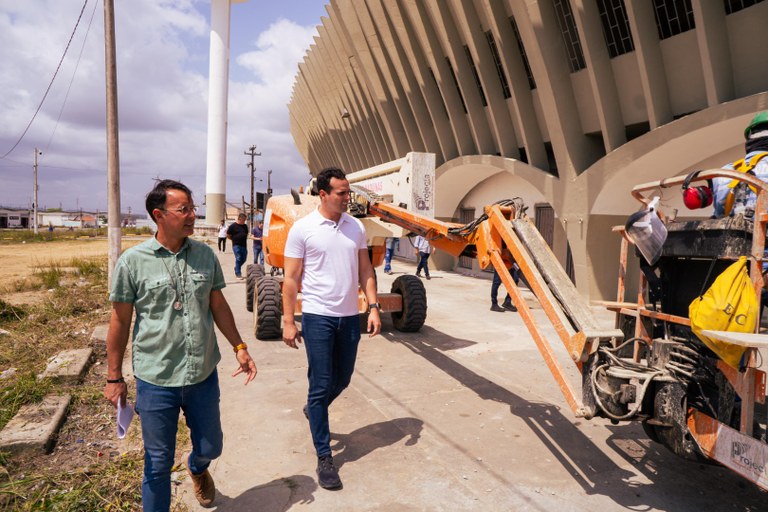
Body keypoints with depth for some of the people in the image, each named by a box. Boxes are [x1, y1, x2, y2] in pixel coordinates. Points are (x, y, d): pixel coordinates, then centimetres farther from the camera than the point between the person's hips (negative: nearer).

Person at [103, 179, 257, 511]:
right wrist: (114, 378, 0)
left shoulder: (205, 255, 0)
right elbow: (120, 322, -3)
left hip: (204, 375, 4)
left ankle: (197, 468, 55)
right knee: (159, 462, 9)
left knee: (210, 447, 20)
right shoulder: (133, 261, -9)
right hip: (156, 381, -3)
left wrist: (239, 347, 4)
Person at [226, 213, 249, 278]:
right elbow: (228, 235, -1)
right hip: (236, 245, -6)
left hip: (244, 245, 6)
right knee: (238, 259, -8)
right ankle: (238, 273, -1)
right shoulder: (233, 226, -5)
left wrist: (244, 240, 13)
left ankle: (237, 269, 30)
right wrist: (234, 240, 2)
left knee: (244, 259, 7)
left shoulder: (245, 226, 11)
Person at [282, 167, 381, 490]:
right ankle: (324, 457, 15)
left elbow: (365, 270, 9)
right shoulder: (302, 229, -8)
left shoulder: (356, 227, 5)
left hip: (350, 316, 5)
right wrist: (288, 321, -8)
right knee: (321, 386, 2)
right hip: (318, 317, -5)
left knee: (342, 379, 17)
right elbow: (291, 279, -6)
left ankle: (314, 411, 48)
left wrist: (373, 307, 1)